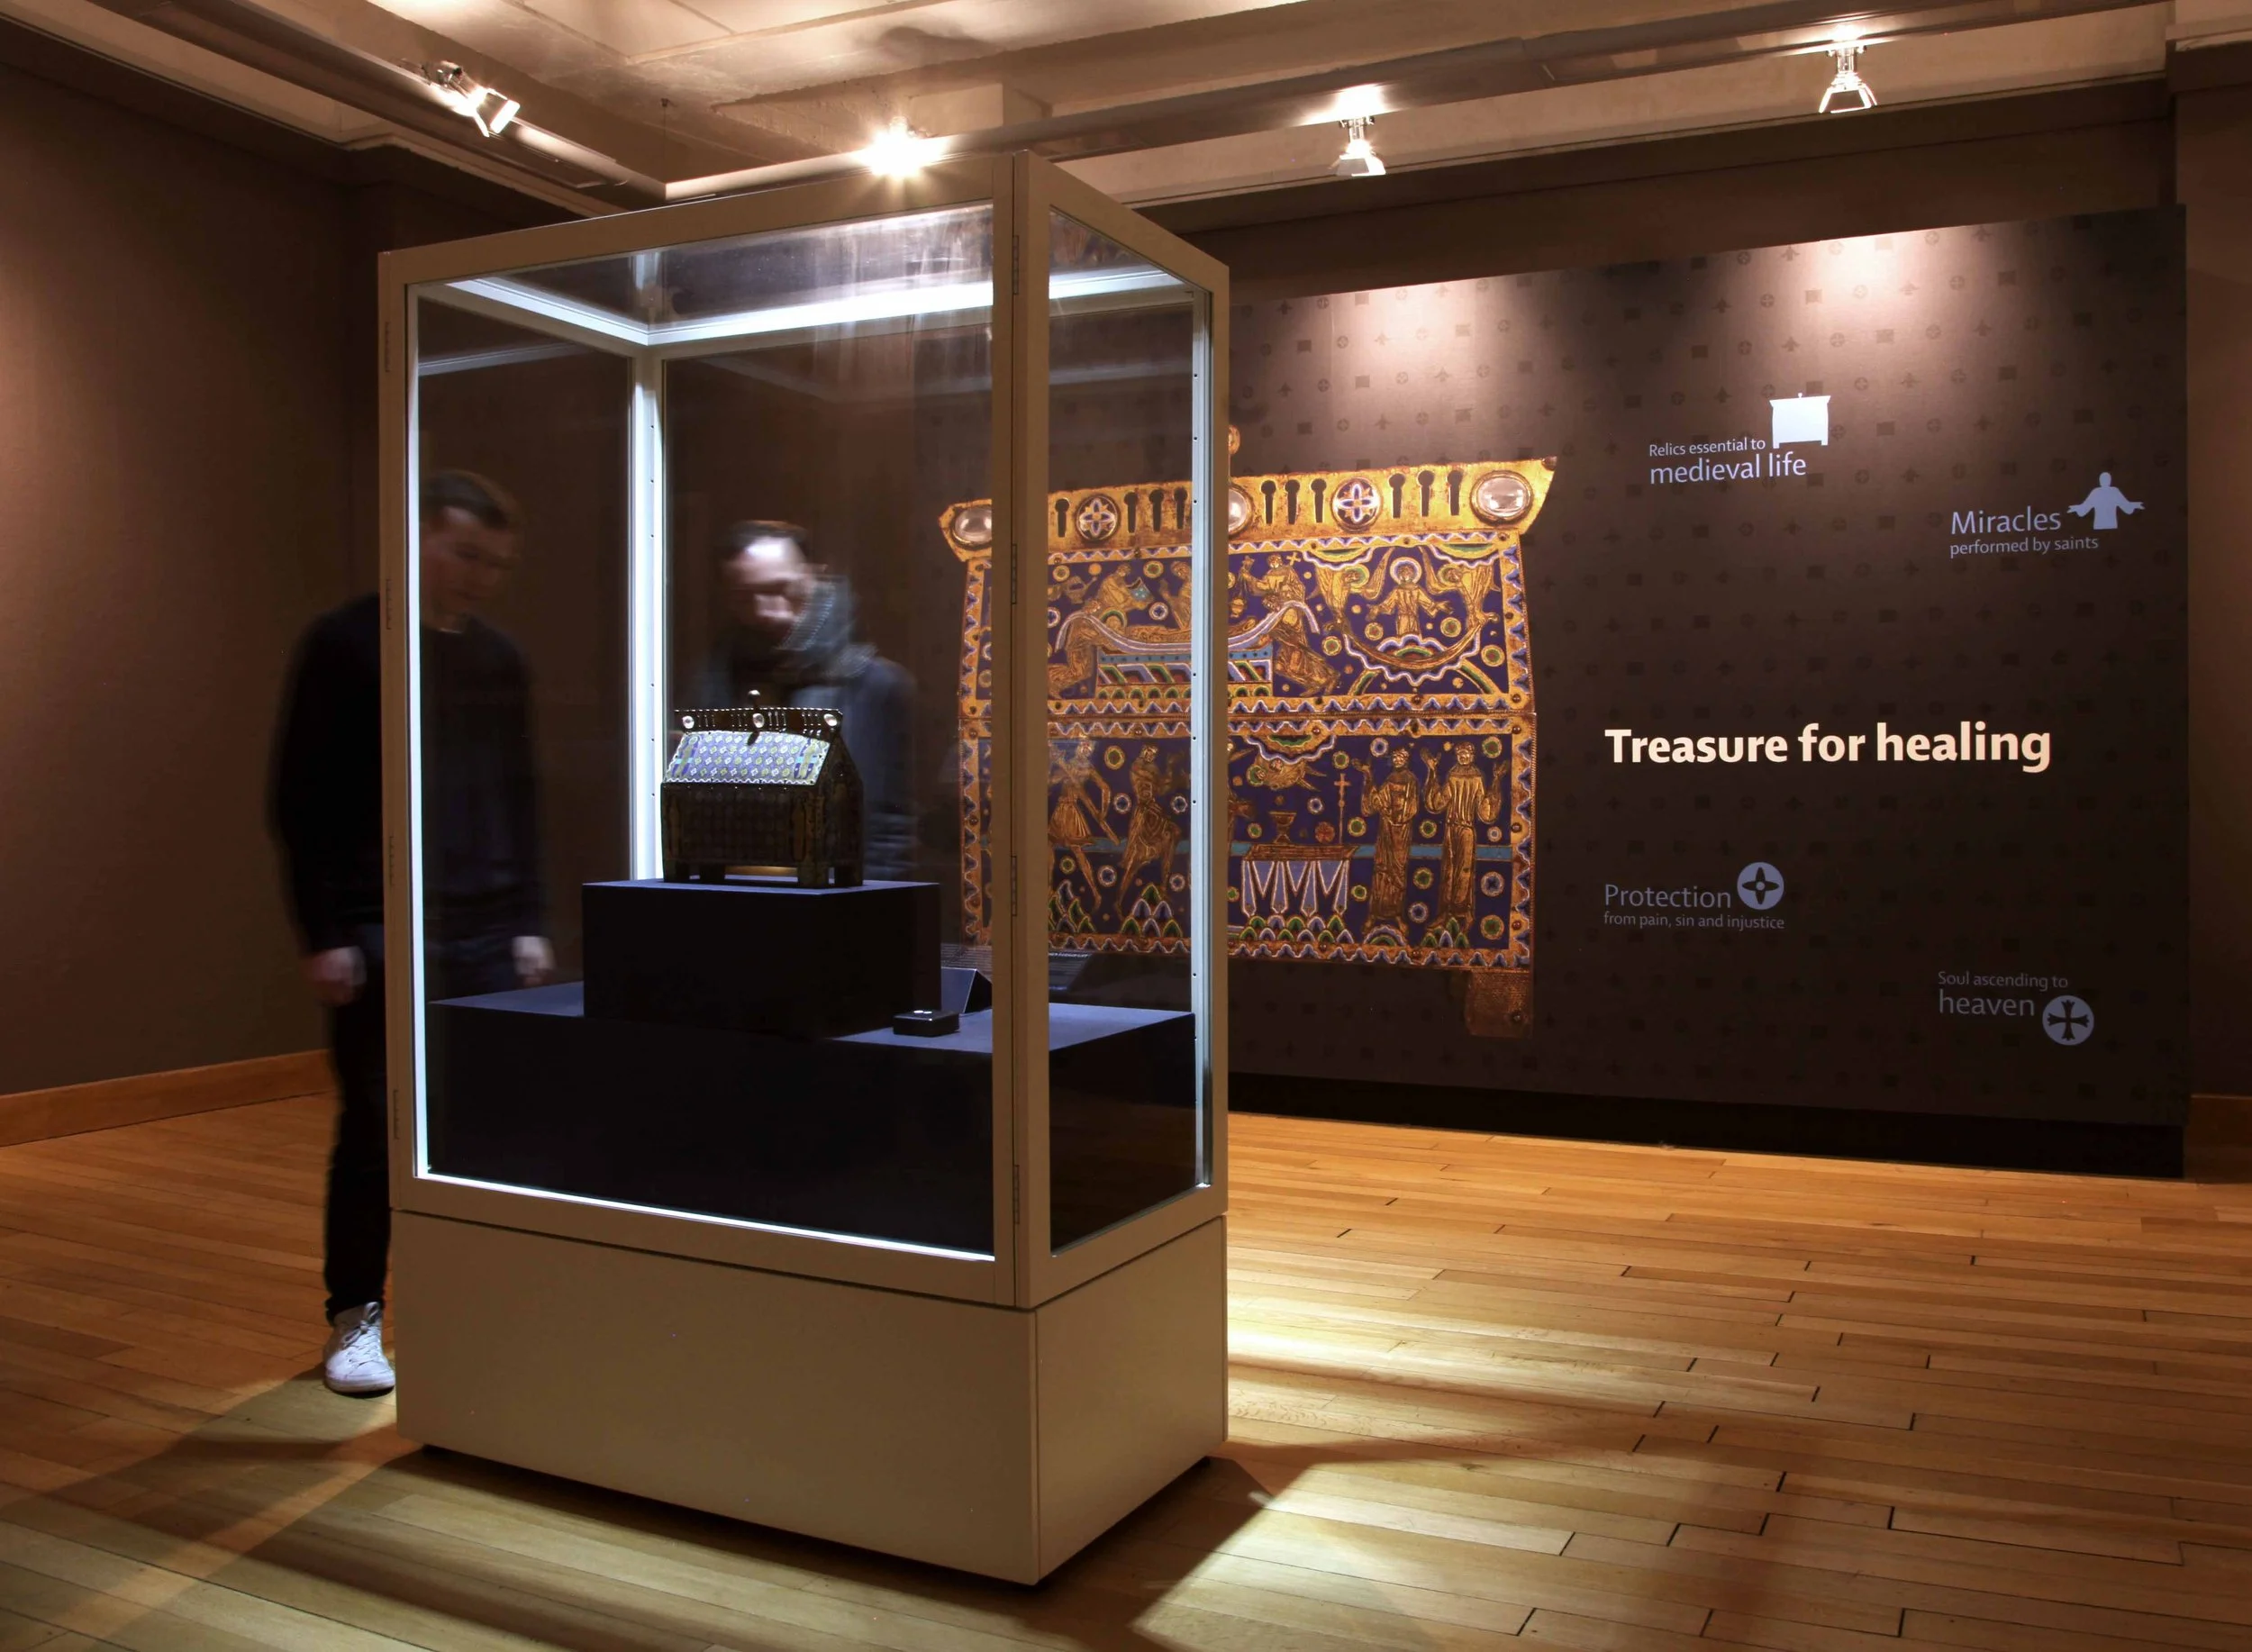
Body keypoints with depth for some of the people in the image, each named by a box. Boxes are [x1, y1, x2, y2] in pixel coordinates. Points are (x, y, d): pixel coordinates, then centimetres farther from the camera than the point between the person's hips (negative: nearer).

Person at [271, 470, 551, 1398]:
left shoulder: (501, 662, 13)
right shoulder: (347, 644, -3)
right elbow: (301, 799, -5)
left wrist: (527, 922, 12)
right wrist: (322, 933, -10)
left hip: (487, 938, 5)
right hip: (382, 938, -4)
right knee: (375, 1129, -1)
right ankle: (355, 1318, 14)